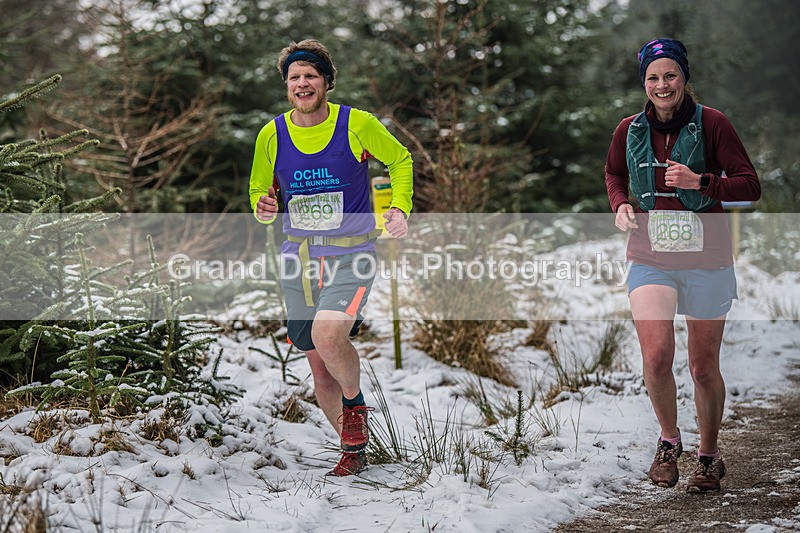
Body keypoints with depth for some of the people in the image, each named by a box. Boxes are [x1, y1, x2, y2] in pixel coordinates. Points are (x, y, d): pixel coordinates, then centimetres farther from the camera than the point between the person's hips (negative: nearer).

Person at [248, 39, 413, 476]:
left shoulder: (357, 124, -5)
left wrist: (400, 208, -4)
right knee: (319, 366, 7)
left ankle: (355, 403, 1)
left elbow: (401, 160, 10)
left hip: (351, 254, -4)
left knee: (327, 334, -30)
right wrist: (263, 208, -8)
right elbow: (260, 191, 15)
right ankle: (354, 449, 26)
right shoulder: (271, 135, 2)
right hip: (298, 257, 4)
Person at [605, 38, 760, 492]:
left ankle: (709, 455, 28)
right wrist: (620, 204, 2)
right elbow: (615, 173, 23)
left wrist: (700, 181, -23)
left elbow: (750, 186, -8)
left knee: (704, 367, 7)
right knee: (656, 357, -16)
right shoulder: (630, 130, 3)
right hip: (650, 259, 2)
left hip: (706, 260, -2)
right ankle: (669, 439, 11)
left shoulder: (711, 124, -8)